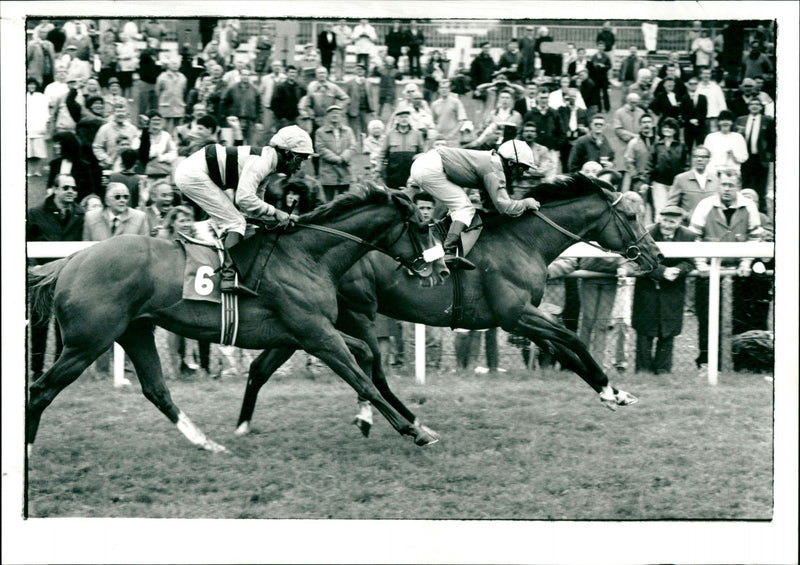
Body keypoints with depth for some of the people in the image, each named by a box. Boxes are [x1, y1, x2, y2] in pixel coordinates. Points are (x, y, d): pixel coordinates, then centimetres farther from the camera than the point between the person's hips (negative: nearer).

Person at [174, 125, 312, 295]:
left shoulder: (267, 160, 12)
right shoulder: (260, 162, -19)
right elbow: (244, 198, -29)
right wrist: (274, 212, -18)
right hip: (193, 175, -10)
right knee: (235, 223, -12)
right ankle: (229, 277, -23)